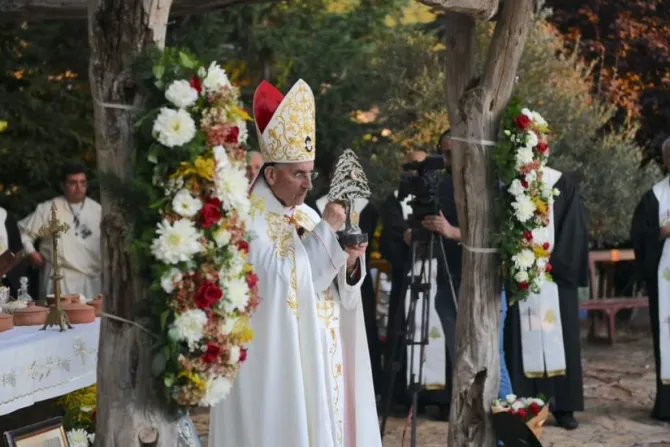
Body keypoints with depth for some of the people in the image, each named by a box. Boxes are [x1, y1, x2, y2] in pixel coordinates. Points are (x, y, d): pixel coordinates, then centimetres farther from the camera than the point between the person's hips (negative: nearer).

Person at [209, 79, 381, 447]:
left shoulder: (307, 215, 11)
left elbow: (335, 291, 10)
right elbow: (282, 280, -22)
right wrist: (324, 231, -19)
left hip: (320, 357, 7)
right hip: (276, 363, -7)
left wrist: (350, 262, -11)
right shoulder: (247, 223, -11)